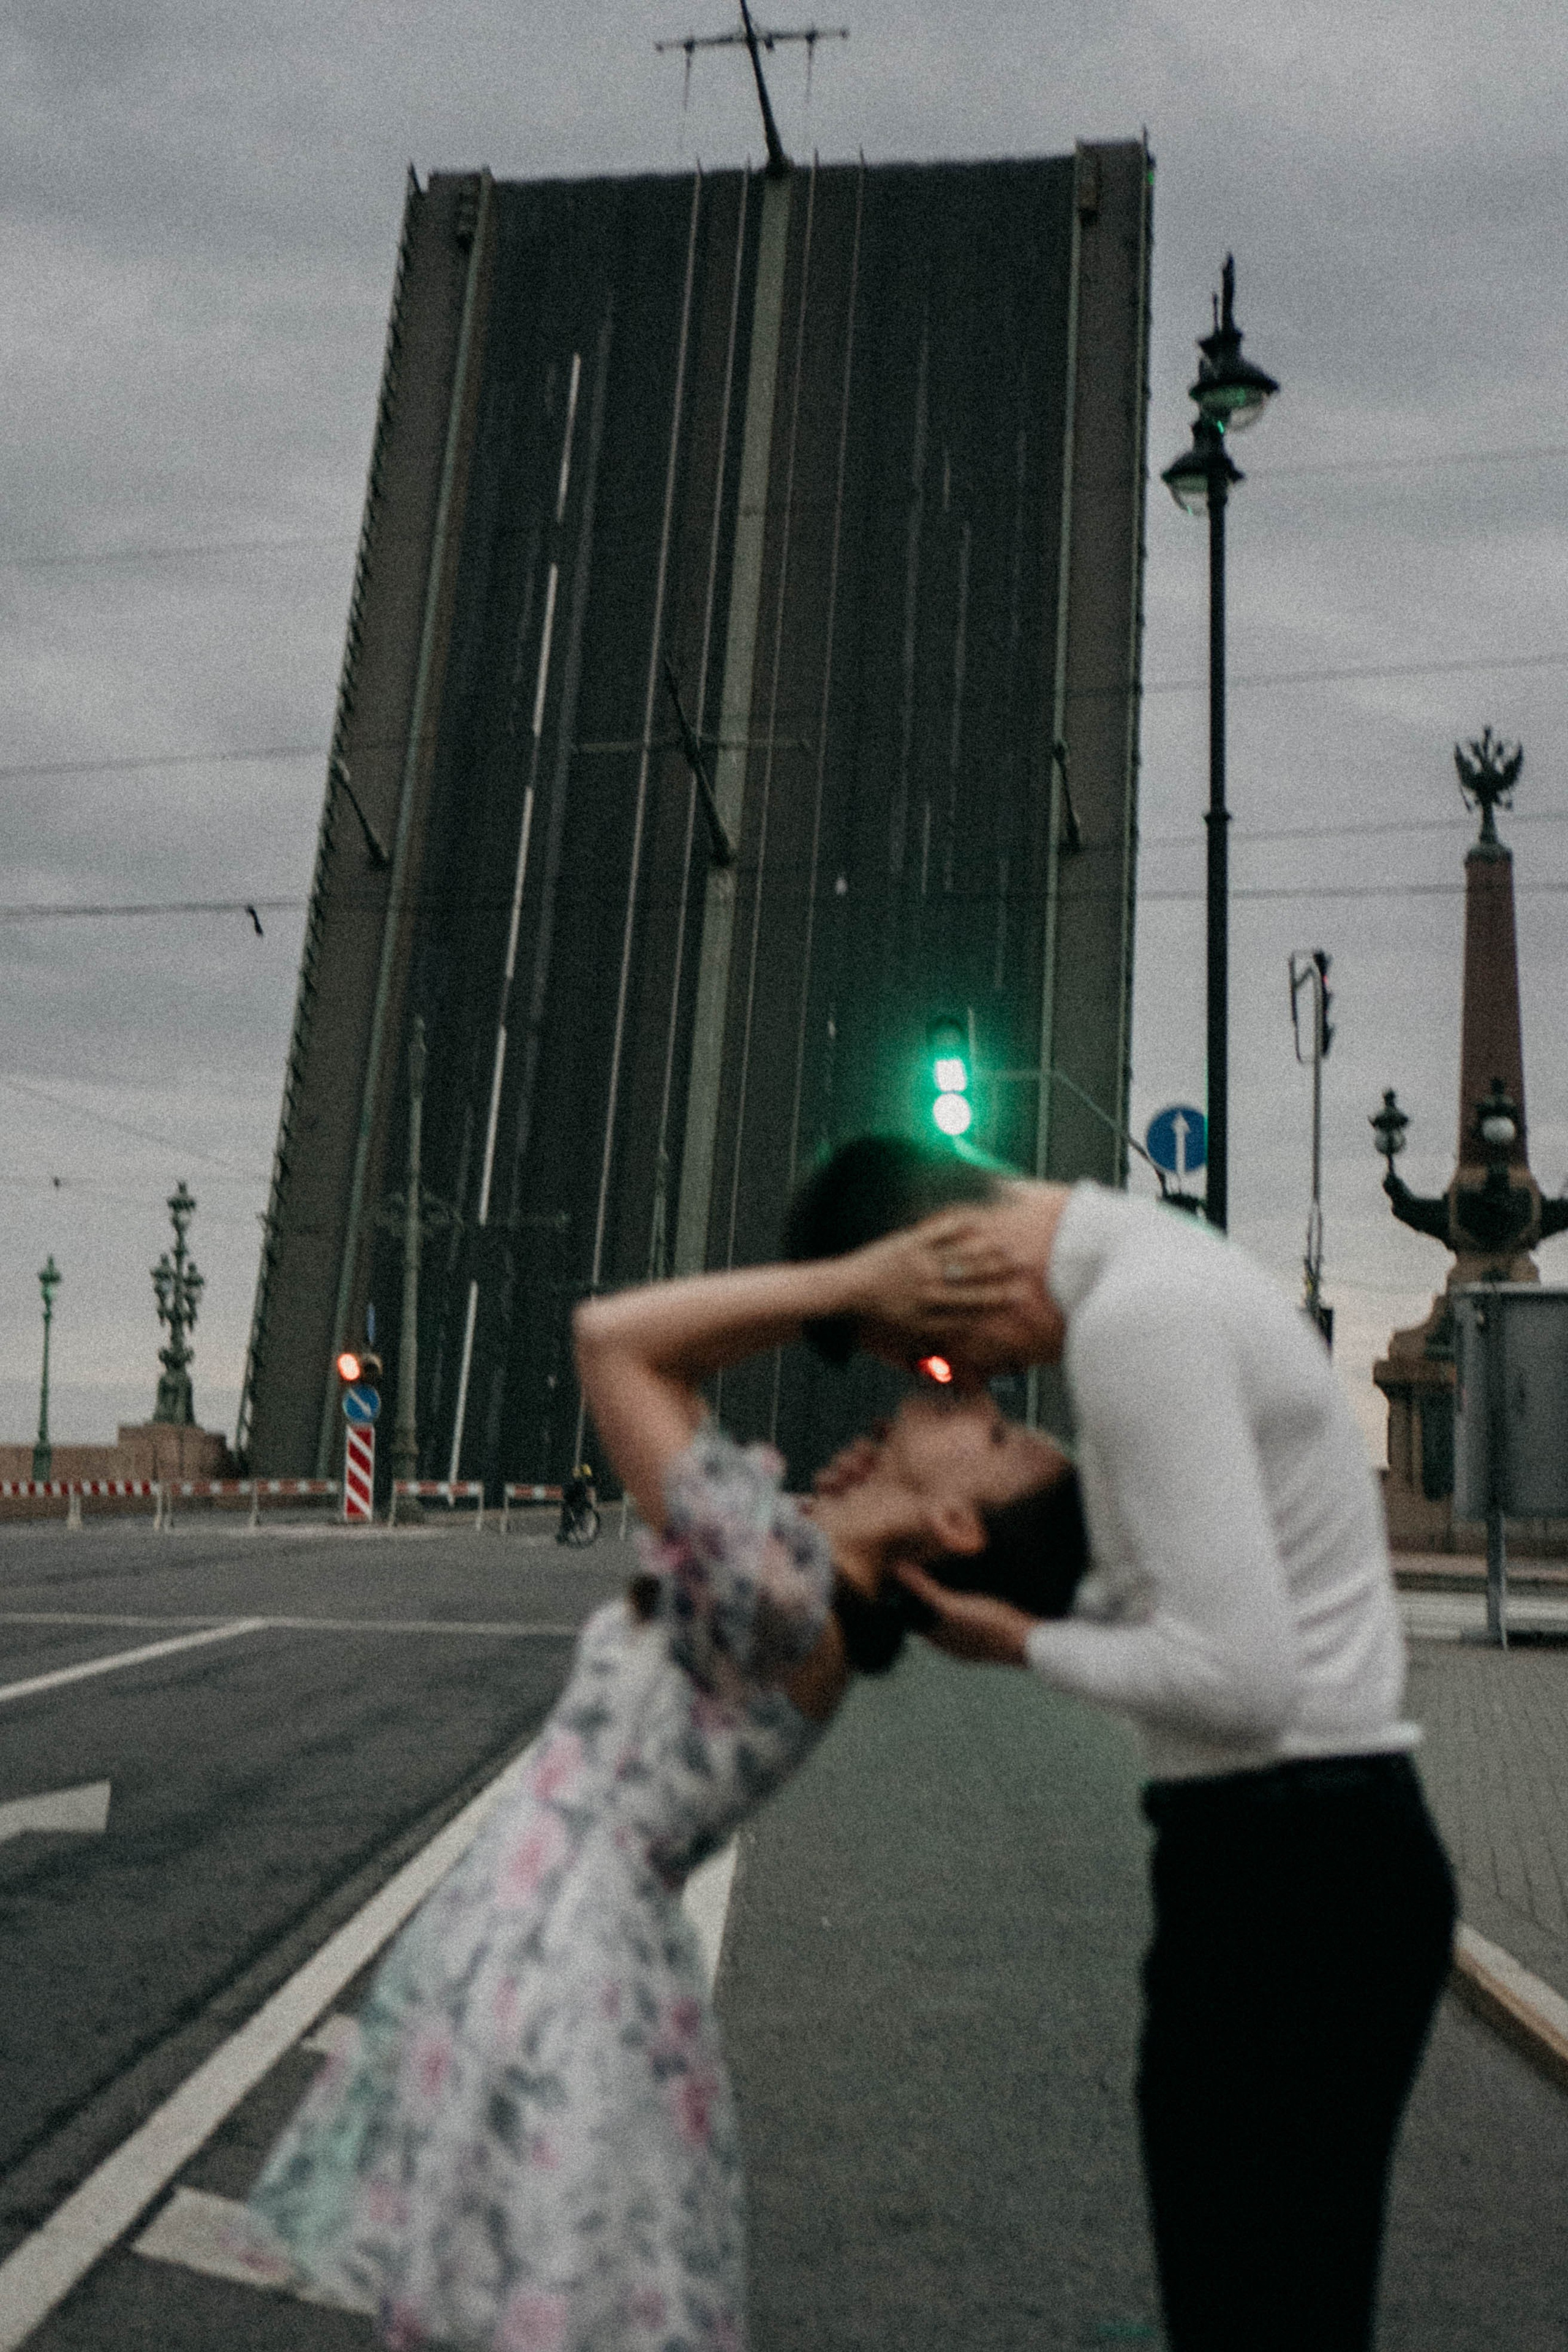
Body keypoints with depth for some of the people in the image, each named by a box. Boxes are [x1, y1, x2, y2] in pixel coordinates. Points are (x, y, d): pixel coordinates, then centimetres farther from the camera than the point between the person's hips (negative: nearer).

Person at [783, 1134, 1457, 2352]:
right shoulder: (1159, 1261, 11)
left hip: (1287, 1871, -10)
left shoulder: (1135, 1316, -21)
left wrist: (1024, 1645, -10)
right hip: (1308, 1849, 10)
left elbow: (1239, 1678, -26)